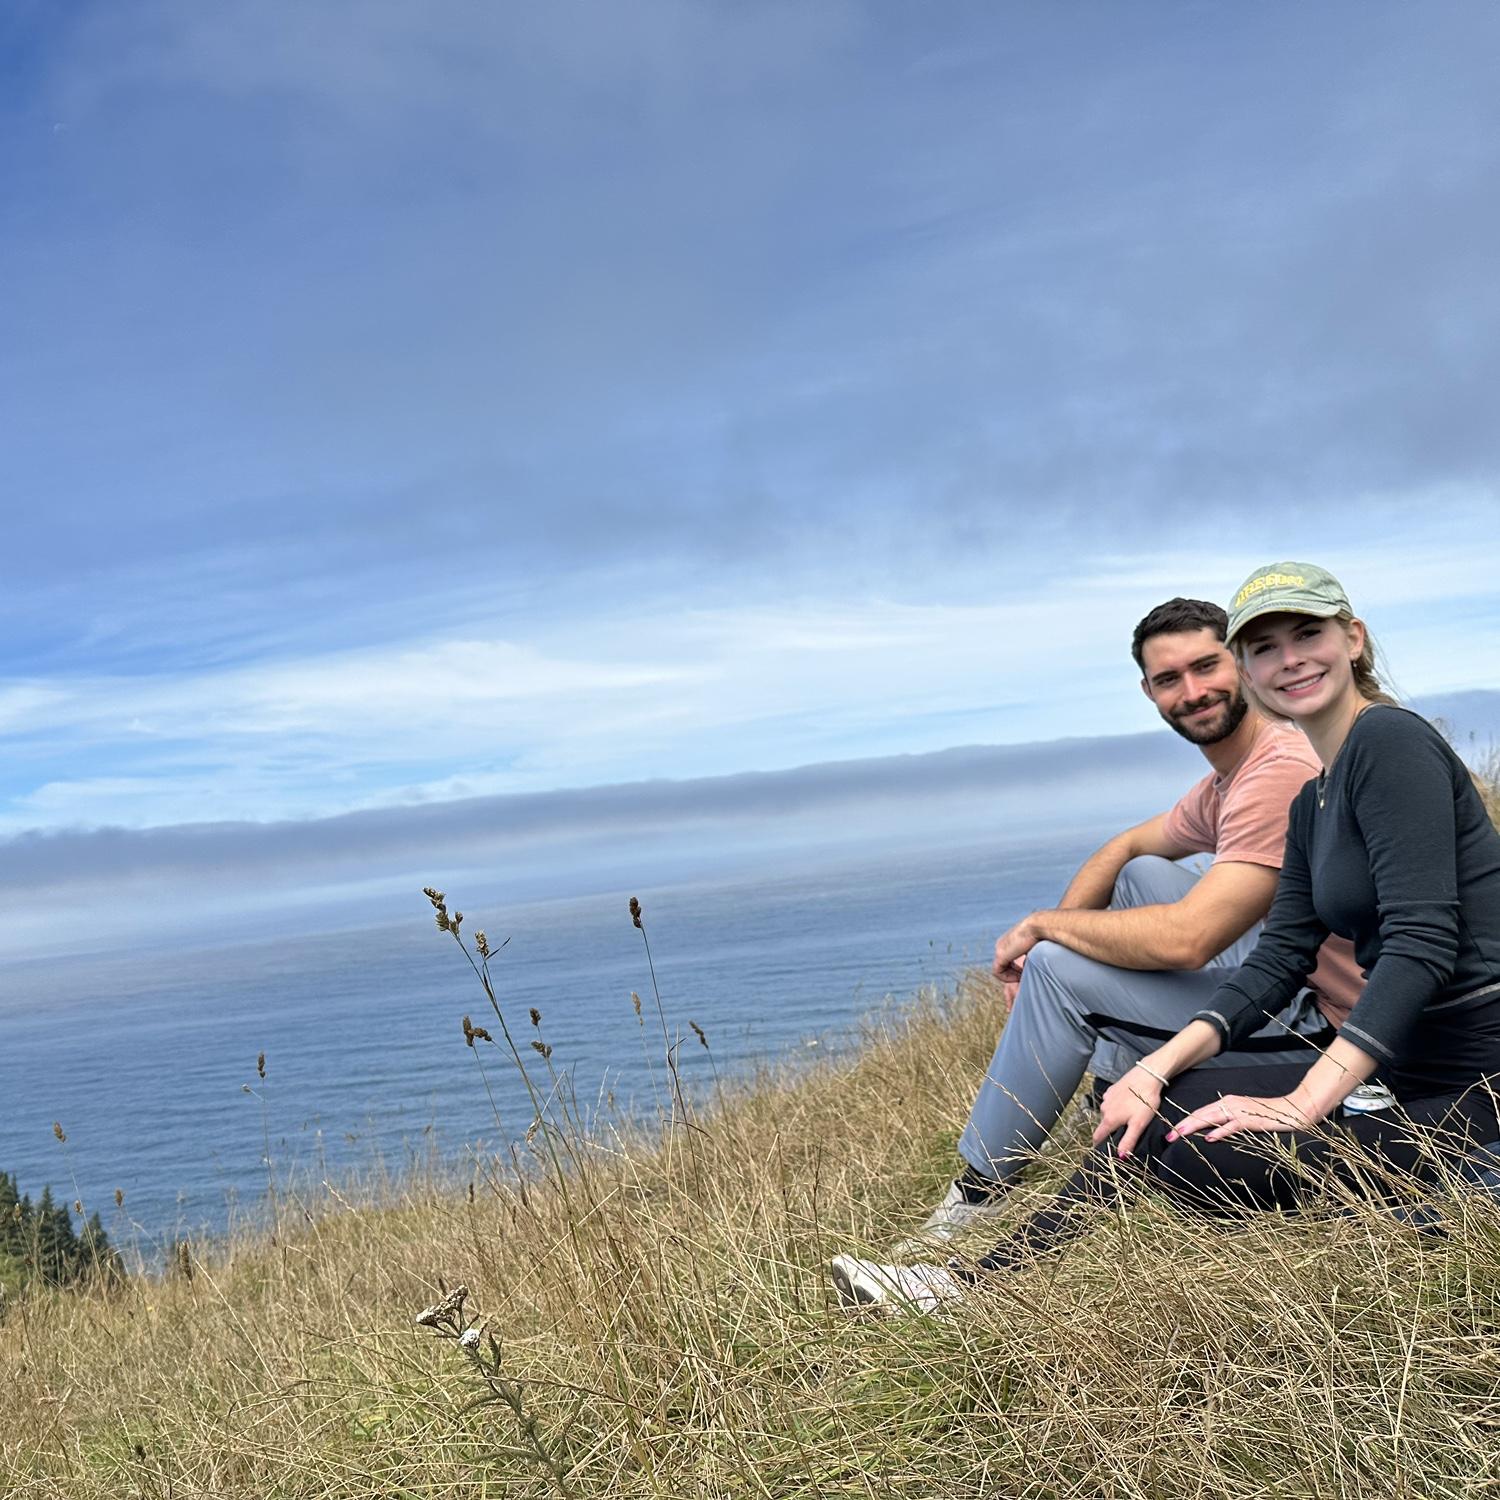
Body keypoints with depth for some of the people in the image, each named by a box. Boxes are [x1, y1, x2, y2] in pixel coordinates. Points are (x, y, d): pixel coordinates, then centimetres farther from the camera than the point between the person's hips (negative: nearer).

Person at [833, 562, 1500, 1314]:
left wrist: (1304, 1104, -25)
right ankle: (981, 1282, 4)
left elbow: (1423, 940, -22)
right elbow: (1277, 960, 9)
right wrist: (1159, 1067, -5)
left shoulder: (1390, 739, -14)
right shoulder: (1313, 803, 14)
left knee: (1187, 1148, -19)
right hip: (1404, 1071, 9)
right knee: (1158, 1102, 4)